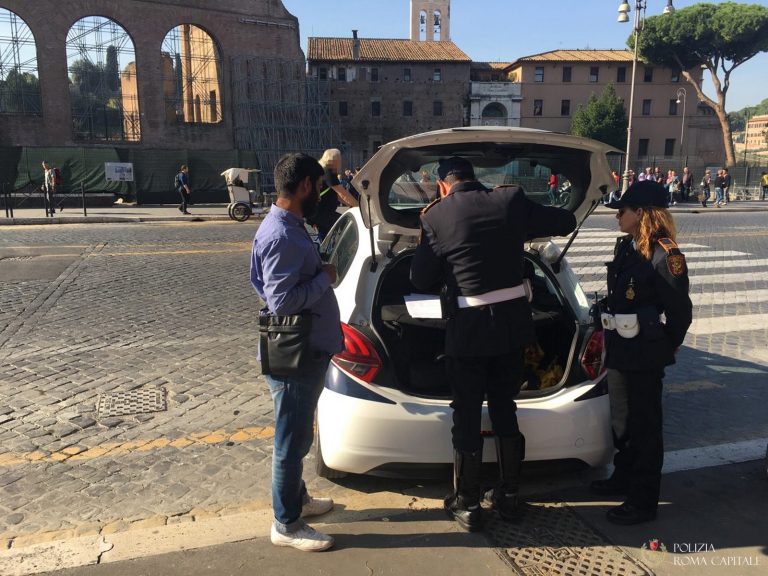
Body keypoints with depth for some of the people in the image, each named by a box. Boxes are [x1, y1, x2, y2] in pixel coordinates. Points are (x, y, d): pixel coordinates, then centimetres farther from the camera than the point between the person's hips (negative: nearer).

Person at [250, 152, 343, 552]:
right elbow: (282, 300, -27)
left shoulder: (289, 227, 10)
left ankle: (297, 498, 41)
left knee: (296, 436, 23)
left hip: (307, 349, 10)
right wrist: (326, 277, -17)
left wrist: (321, 273, 4)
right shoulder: (282, 236, -23)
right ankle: (287, 525, 21)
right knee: (292, 440, 5)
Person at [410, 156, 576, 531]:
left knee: (467, 417, 10)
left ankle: (467, 506, 23)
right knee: (504, 409, 18)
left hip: (468, 328, -4)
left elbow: (421, 279, -3)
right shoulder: (511, 200, 0)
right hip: (513, 321, 4)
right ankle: (508, 497, 32)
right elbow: (565, 222, 12)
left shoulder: (437, 216, -8)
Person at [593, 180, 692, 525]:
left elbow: (681, 310, -14)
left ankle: (643, 502, 19)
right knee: (621, 420, 21)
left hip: (645, 354, -8)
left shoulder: (665, 256, -19)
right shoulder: (626, 247, 6)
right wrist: (611, 339, 12)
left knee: (644, 425, 5)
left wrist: (666, 347, -3)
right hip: (618, 348, 8)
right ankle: (624, 478, 41)